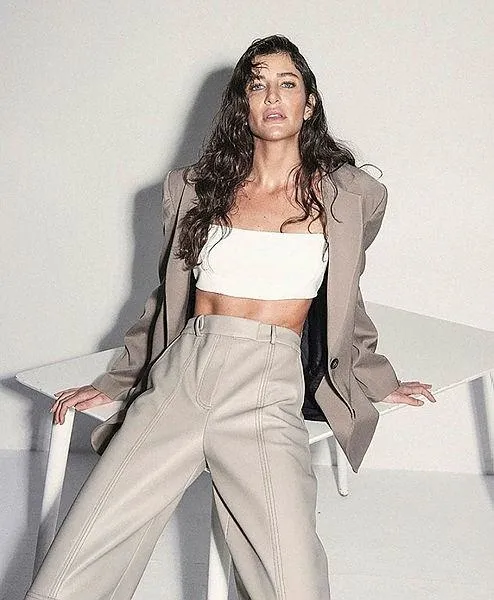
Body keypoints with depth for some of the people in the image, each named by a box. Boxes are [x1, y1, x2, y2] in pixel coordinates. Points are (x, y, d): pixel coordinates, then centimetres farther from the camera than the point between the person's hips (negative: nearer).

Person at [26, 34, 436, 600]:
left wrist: (376, 380, 32)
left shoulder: (350, 197, 10)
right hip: (177, 377, 2)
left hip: (267, 393, -1)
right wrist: (113, 382, 23)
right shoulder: (194, 187, 15)